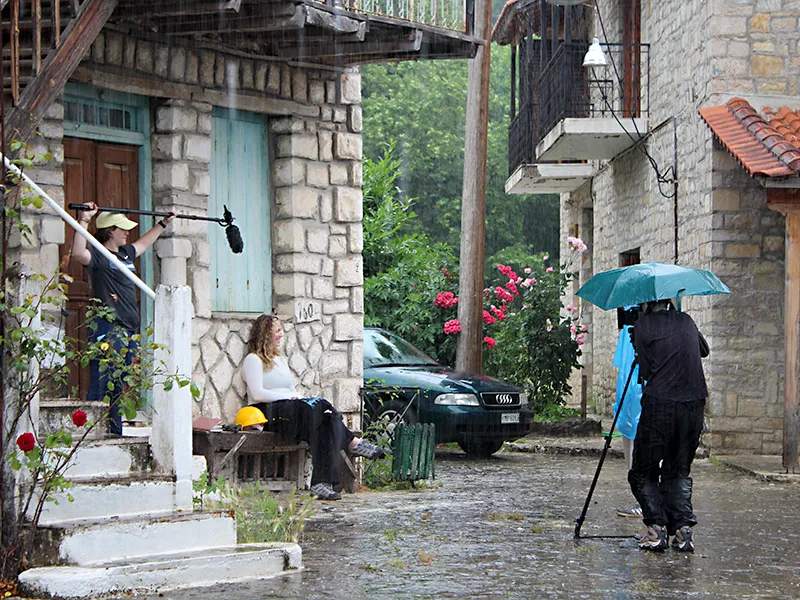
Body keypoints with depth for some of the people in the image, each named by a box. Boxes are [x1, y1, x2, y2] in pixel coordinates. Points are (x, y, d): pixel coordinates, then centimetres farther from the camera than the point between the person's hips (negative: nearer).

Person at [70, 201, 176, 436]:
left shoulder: (125, 253, 18)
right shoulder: (98, 256, -8)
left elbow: (143, 243, 39)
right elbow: (78, 252, -30)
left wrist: (163, 223, 47)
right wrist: (84, 220, -33)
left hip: (128, 330, 9)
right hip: (107, 330, -9)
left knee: (118, 389, 14)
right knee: (101, 387, -11)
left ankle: (115, 434, 21)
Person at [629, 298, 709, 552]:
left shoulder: (643, 325, -2)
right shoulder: (686, 321, 12)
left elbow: (646, 370, -3)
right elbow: (704, 350, 30)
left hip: (659, 404, -4)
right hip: (693, 405, 4)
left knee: (643, 472, 9)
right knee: (679, 471, 15)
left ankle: (657, 526, -5)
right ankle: (683, 527, -1)